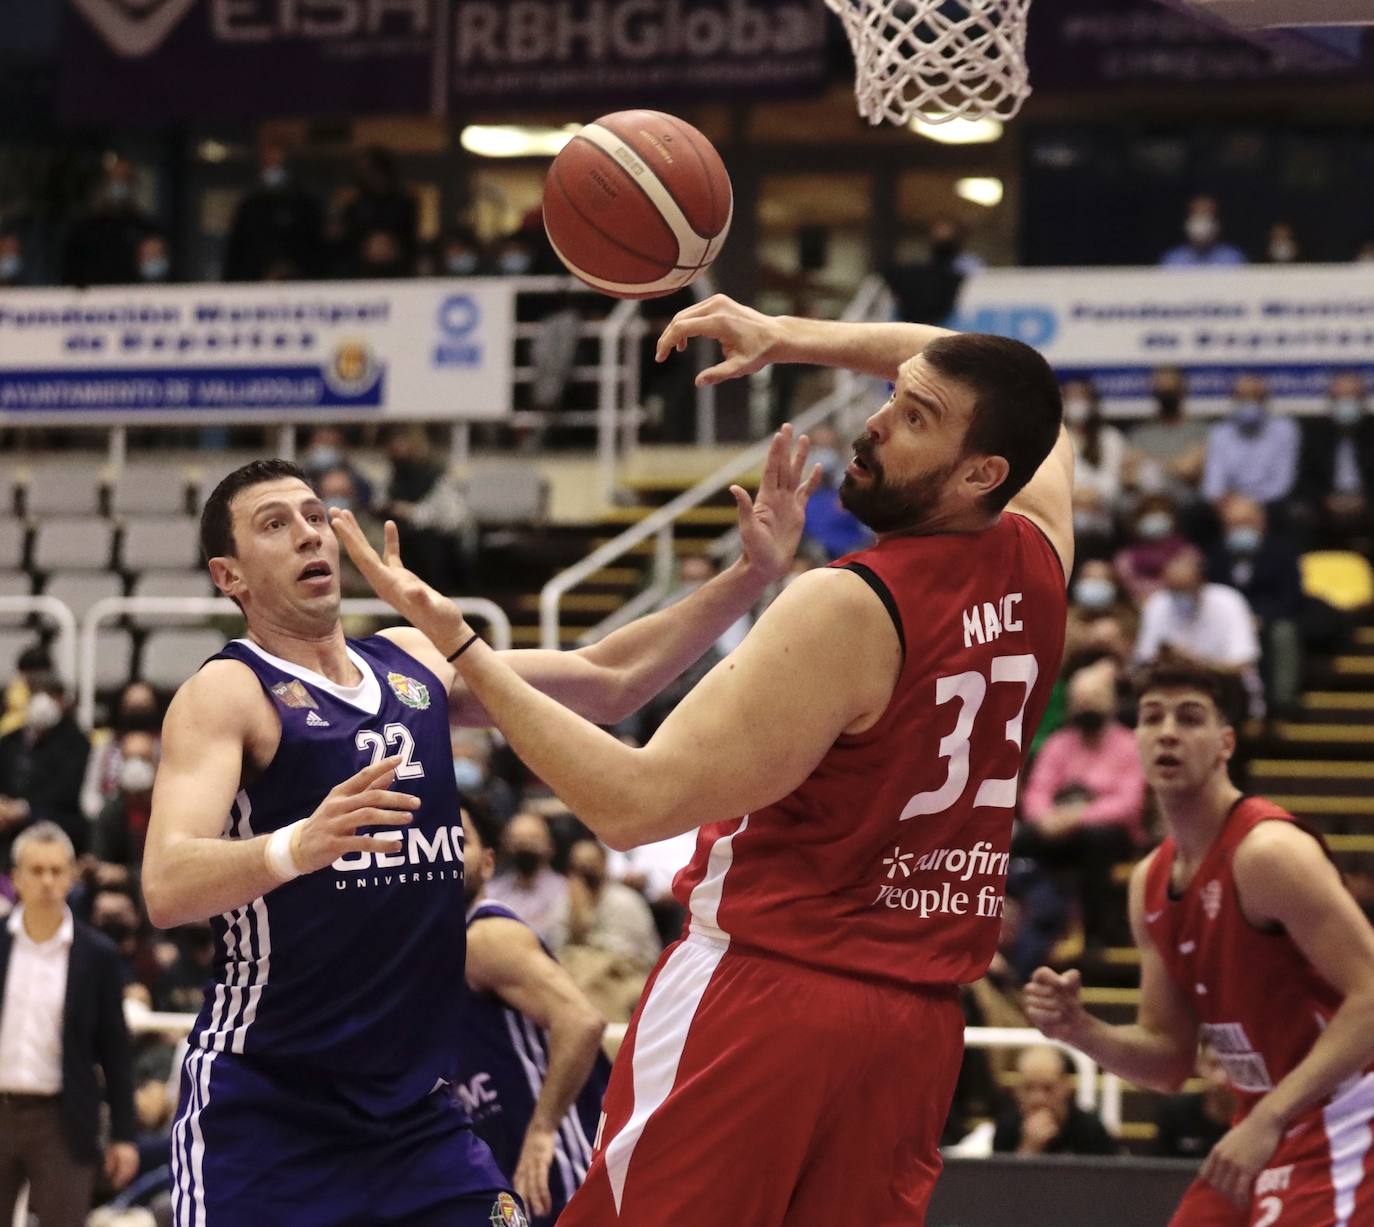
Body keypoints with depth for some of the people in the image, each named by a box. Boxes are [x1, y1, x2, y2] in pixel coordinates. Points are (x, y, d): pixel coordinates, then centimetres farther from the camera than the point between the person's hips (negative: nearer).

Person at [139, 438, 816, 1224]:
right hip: (267, 1111, -6)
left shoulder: (416, 663, 11)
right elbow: (166, 887, -24)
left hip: (415, 1109, 7)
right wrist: (294, 846, -44)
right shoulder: (228, 693, -10)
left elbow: (608, 684, 11)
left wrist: (752, 577, 0)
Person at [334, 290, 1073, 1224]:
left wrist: (460, 647, -14)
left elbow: (631, 804, -19)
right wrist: (790, 338, 22)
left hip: (767, 991, -7)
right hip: (919, 1022, 7)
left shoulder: (848, 610, -18)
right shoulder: (1034, 561, 2)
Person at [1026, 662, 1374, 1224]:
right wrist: (1079, 1029, -7)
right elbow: (1169, 1060, 14)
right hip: (1261, 1130, 9)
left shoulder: (1268, 852, -18)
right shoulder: (1150, 882, 9)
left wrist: (1267, 1121, -29)